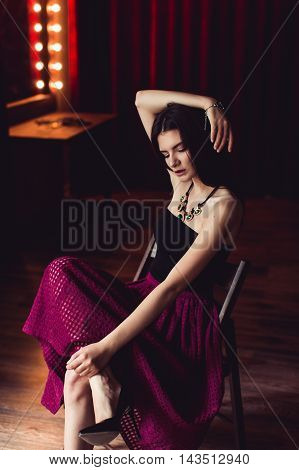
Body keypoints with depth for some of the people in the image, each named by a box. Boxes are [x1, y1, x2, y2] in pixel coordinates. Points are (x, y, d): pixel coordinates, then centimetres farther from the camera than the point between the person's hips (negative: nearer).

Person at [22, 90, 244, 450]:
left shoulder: (224, 206, -18)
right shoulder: (181, 179, 4)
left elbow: (173, 287, -27)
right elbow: (142, 100, 8)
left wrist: (106, 346, -32)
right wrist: (208, 104, -5)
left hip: (185, 322, -8)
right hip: (148, 298, 9)